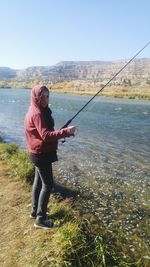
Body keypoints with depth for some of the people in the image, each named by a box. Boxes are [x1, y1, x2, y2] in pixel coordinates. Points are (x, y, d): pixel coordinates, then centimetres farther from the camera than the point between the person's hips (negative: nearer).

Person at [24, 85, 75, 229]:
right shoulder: (37, 114, -21)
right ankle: (40, 219, 11)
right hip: (41, 154, -10)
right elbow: (45, 135, -31)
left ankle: (35, 211, 35)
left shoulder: (39, 111, 11)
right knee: (48, 185, -1)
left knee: (38, 181, 19)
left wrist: (62, 133, 6)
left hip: (39, 153, 10)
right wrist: (65, 132, -35)